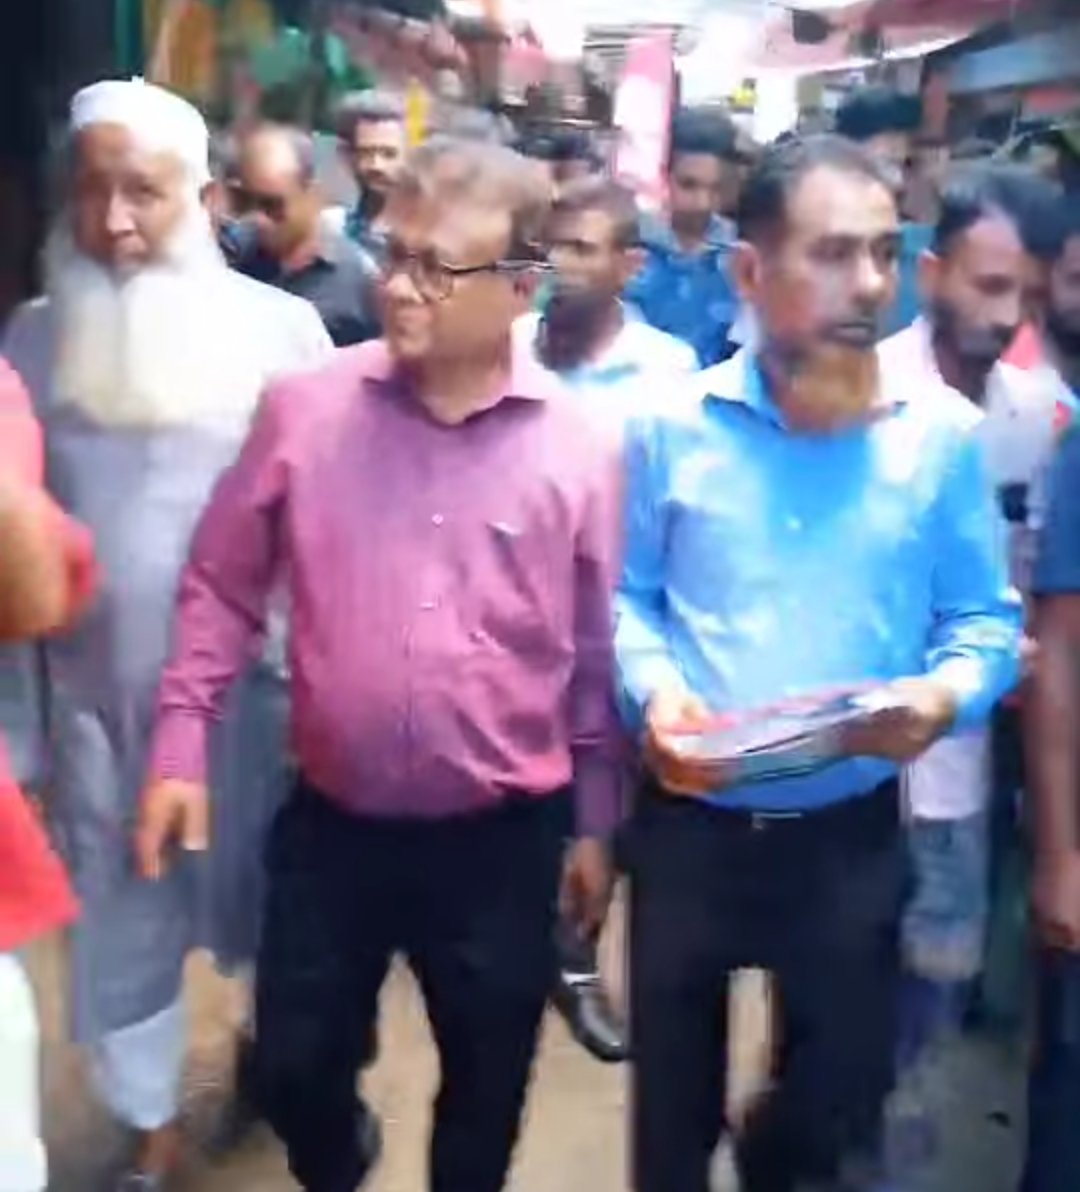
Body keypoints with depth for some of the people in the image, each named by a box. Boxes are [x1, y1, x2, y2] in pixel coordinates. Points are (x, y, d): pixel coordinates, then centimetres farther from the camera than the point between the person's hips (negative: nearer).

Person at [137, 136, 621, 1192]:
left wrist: (594, 822, 4)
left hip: (503, 836, 0)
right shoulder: (304, 410, -6)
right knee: (294, 1069, 16)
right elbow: (221, 585, 3)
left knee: (486, 1092, 17)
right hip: (332, 823, 1)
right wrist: (182, 739, -2)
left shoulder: (574, 447, -8)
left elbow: (598, 650, 0)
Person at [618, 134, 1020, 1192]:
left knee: (843, 1097, 20)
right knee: (672, 1097, 18)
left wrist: (948, 693, -21)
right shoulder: (672, 429, -4)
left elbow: (985, 619, -1)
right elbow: (626, 597, 2)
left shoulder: (941, 436, -5)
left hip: (850, 830, 1)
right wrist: (655, 689, -16)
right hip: (689, 819, 0)